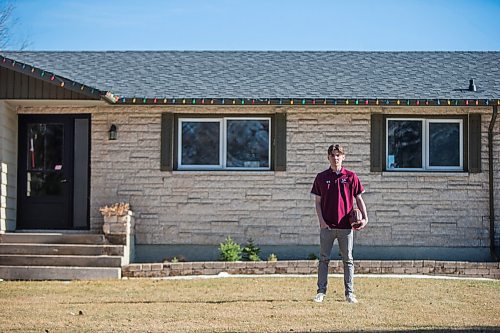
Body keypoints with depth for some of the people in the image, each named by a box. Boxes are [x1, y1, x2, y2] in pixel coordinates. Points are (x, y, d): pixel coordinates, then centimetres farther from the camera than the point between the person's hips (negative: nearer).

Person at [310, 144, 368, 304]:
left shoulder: (351, 176, 4)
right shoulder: (321, 177, 6)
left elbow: (359, 199, 8)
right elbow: (318, 202, 8)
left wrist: (365, 218, -4)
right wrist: (321, 220, -6)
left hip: (346, 225, 0)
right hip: (327, 225, 0)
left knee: (348, 260, 4)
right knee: (324, 259, 2)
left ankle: (349, 293, 8)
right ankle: (321, 292, 6)